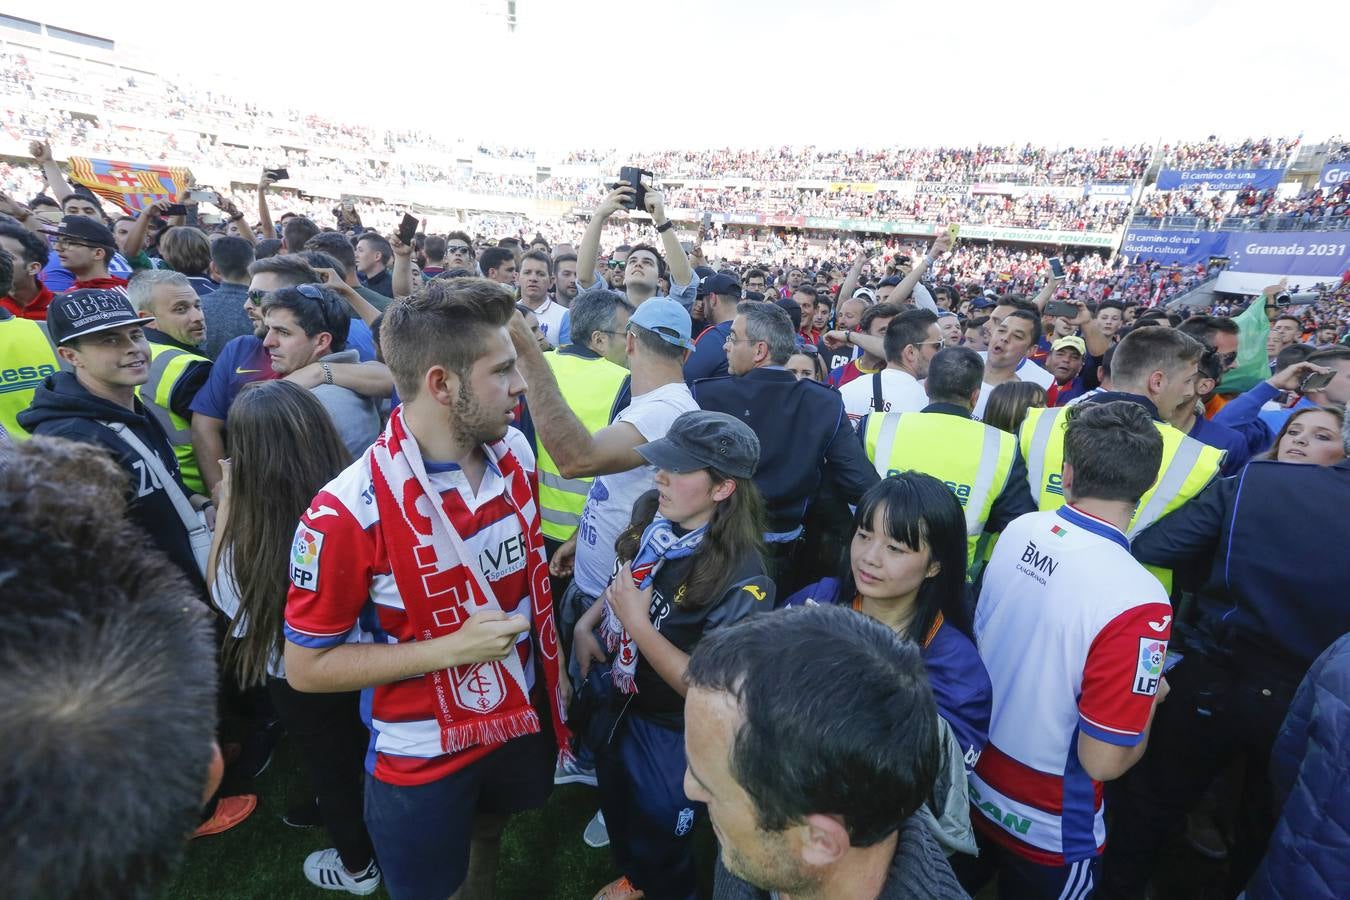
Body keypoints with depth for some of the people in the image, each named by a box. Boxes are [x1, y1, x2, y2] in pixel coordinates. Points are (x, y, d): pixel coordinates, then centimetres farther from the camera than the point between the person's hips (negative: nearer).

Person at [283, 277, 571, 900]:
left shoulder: (514, 454, -10)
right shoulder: (347, 513, -28)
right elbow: (306, 667, -18)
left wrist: (553, 665, 7)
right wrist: (453, 647, -28)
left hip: (521, 721, 5)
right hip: (422, 758, -5)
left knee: (489, 844, 33)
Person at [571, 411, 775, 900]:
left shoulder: (741, 581, -33)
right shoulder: (651, 515, -13)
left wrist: (636, 622, -33)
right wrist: (586, 623, -6)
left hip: (672, 732, -7)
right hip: (619, 701, 7)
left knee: (658, 836, 21)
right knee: (616, 803, 32)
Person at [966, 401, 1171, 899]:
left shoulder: (1019, 531, -13)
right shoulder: (1137, 599, -31)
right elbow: (1103, 761, -23)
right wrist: (1152, 699, -5)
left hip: (970, 784, 4)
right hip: (1048, 829, -4)